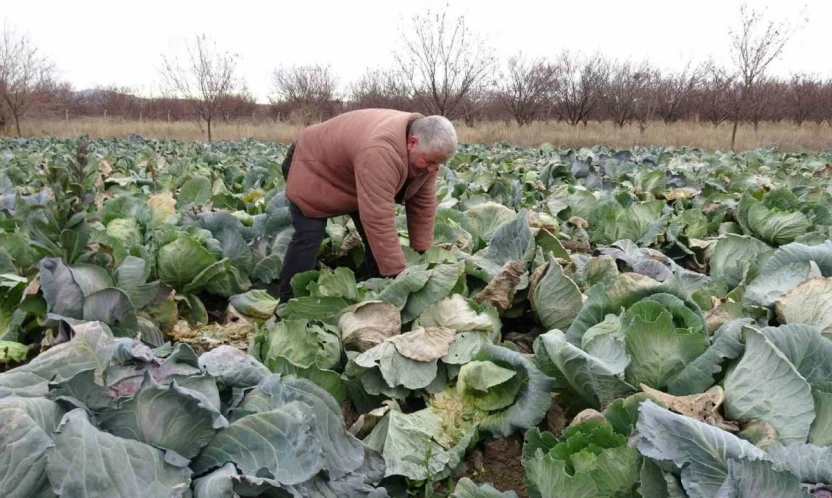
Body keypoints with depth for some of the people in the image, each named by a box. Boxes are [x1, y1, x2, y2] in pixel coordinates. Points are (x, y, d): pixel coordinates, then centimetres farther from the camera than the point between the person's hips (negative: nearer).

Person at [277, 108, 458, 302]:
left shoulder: (427, 150, -17)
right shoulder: (381, 151, -43)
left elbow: (423, 204, -9)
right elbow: (379, 220, -44)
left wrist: (422, 255, -11)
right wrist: (398, 274, -41)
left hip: (348, 175, 8)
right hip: (312, 166, -7)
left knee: (374, 235, 1)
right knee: (309, 236, -16)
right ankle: (288, 303, -6)